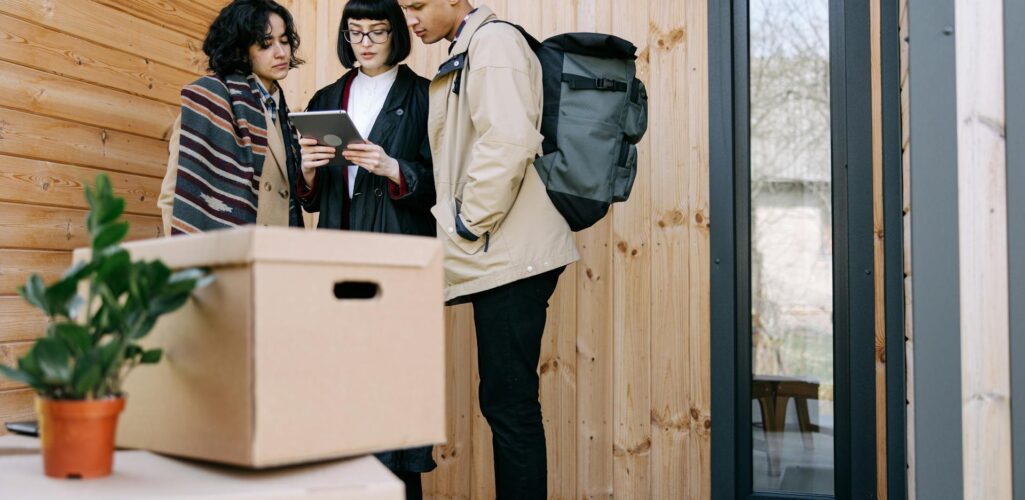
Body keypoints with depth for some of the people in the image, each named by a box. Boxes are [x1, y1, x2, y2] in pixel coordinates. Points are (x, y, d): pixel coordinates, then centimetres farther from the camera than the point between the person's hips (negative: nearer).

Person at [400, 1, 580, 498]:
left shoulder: (493, 40, -7)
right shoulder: (466, 53, 22)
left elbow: (508, 139, -22)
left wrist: (469, 225, -13)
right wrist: (455, 224, 13)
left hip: (510, 253, -10)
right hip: (498, 257, 10)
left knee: (509, 404, -4)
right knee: (505, 402, 14)